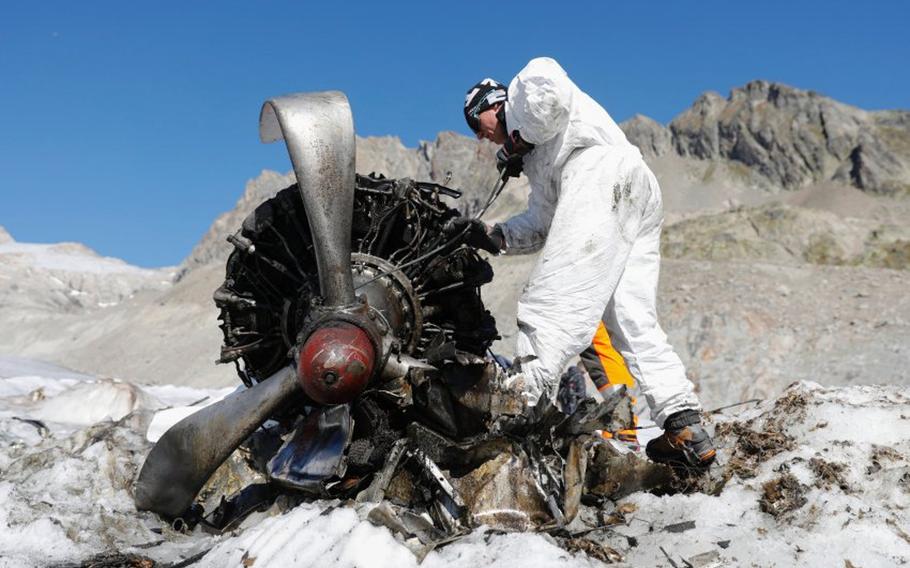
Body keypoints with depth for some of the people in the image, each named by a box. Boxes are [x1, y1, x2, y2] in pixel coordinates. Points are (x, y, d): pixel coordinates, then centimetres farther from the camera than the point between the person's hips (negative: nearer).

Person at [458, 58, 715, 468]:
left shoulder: (530, 80, 21)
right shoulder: (537, 161, 40)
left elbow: (548, 88, -7)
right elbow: (541, 226, 27)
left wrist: (518, 138, 5)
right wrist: (494, 237, 14)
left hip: (603, 168, -9)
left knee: (555, 294, -18)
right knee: (633, 323, 0)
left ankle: (526, 394, -27)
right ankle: (685, 428, -6)